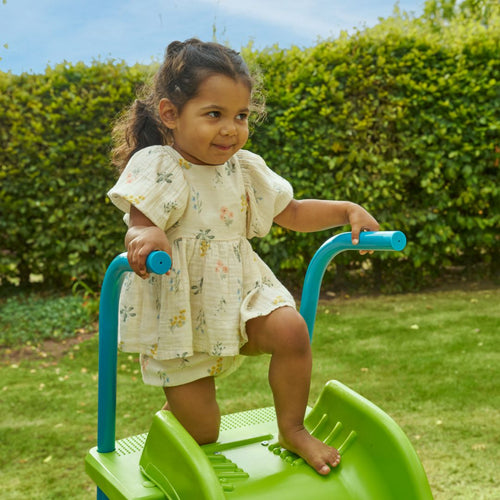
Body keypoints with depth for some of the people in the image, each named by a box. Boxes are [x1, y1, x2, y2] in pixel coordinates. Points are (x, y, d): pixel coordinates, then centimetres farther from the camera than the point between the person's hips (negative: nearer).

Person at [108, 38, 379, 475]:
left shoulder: (245, 168, 4)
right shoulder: (155, 167, -13)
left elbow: (291, 213, 14)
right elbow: (140, 225, -25)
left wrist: (346, 210, 3)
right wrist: (146, 236, -49)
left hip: (240, 291, 5)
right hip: (180, 311, -4)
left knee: (291, 331, -25)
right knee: (200, 431, 2)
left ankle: (292, 430, 1)